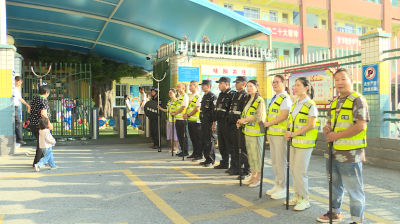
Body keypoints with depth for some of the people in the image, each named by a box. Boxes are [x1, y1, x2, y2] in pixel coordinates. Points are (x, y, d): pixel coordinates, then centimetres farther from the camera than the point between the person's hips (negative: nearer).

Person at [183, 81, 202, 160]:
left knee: (197, 138, -2)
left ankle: (200, 155, 5)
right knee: (192, 138, 14)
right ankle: (194, 153, 24)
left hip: (196, 120, -9)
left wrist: (188, 115, -14)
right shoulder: (191, 96, 16)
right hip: (190, 120, 9)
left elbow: (197, 109, -18)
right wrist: (186, 114, 4)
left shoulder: (198, 96, -13)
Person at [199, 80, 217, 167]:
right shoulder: (204, 96, 18)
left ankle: (211, 161, 4)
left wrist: (214, 123, -20)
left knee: (210, 141, -4)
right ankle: (207, 159, 21)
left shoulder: (212, 96, -11)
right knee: (203, 141, 12)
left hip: (210, 123, -9)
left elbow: (214, 111, -16)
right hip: (204, 123, 9)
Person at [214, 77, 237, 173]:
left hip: (228, 123, -9)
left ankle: (234, 166, 2)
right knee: (222, 145, 16)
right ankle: (224, 163, 28)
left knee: (231, 145, -5)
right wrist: (215, 121, 19)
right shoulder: (221, 95, 17)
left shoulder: (232, 95, -12)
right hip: (220, 122, 9)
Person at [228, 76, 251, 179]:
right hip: (235, 124, 9)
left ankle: (247, 171, 3)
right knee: (236, 148, 15)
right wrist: (231, 118, 17)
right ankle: (239, 168, 26)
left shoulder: (246, 96, -12)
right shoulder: (236, 95, 17)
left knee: (243, 149, -5)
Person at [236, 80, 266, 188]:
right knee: (250, 154, 13)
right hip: (248, 131, 8)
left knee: (257, 154, -1)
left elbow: (260, 117, -18)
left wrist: (244, 120, -15)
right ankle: (253, 176, 23)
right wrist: (241, 122, 6)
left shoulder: (260, 101, -9)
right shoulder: (248, 100, 17)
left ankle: (258, 178, 9)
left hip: (256, 132, -8)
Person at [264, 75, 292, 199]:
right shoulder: (274, 98, 17)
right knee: (274, 161, 14)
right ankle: (277, 185, 26)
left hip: (281, 133, -9)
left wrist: (268, 123, -15)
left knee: (280, 161, -3)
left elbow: (283, 116, -19)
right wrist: (268, 127, 9)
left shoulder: (285, 98, -10)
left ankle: (283, 188, 8)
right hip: (272, 133, 9)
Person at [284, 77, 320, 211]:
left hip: (305, 142, -7)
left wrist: (294, 134, -18)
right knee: (293, 170, 11)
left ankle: (304, 199, 8)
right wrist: (288, 132, 0)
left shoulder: (310, 105, -9)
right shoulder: (295, 105, 14)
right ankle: (297, 195, 24)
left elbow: (311, 125, -17)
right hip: (294, 142, 8)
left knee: (299, 171, -6)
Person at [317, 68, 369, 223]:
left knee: (354, 189, 3)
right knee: (334, 185, 20)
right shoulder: (334, 102, 14)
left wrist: (337, 135, -19)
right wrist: (326, 128, 0)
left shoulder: (358, 100, -11)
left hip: (350, 154, -8)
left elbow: (361, 126, -21)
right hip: (332, 152, 8)